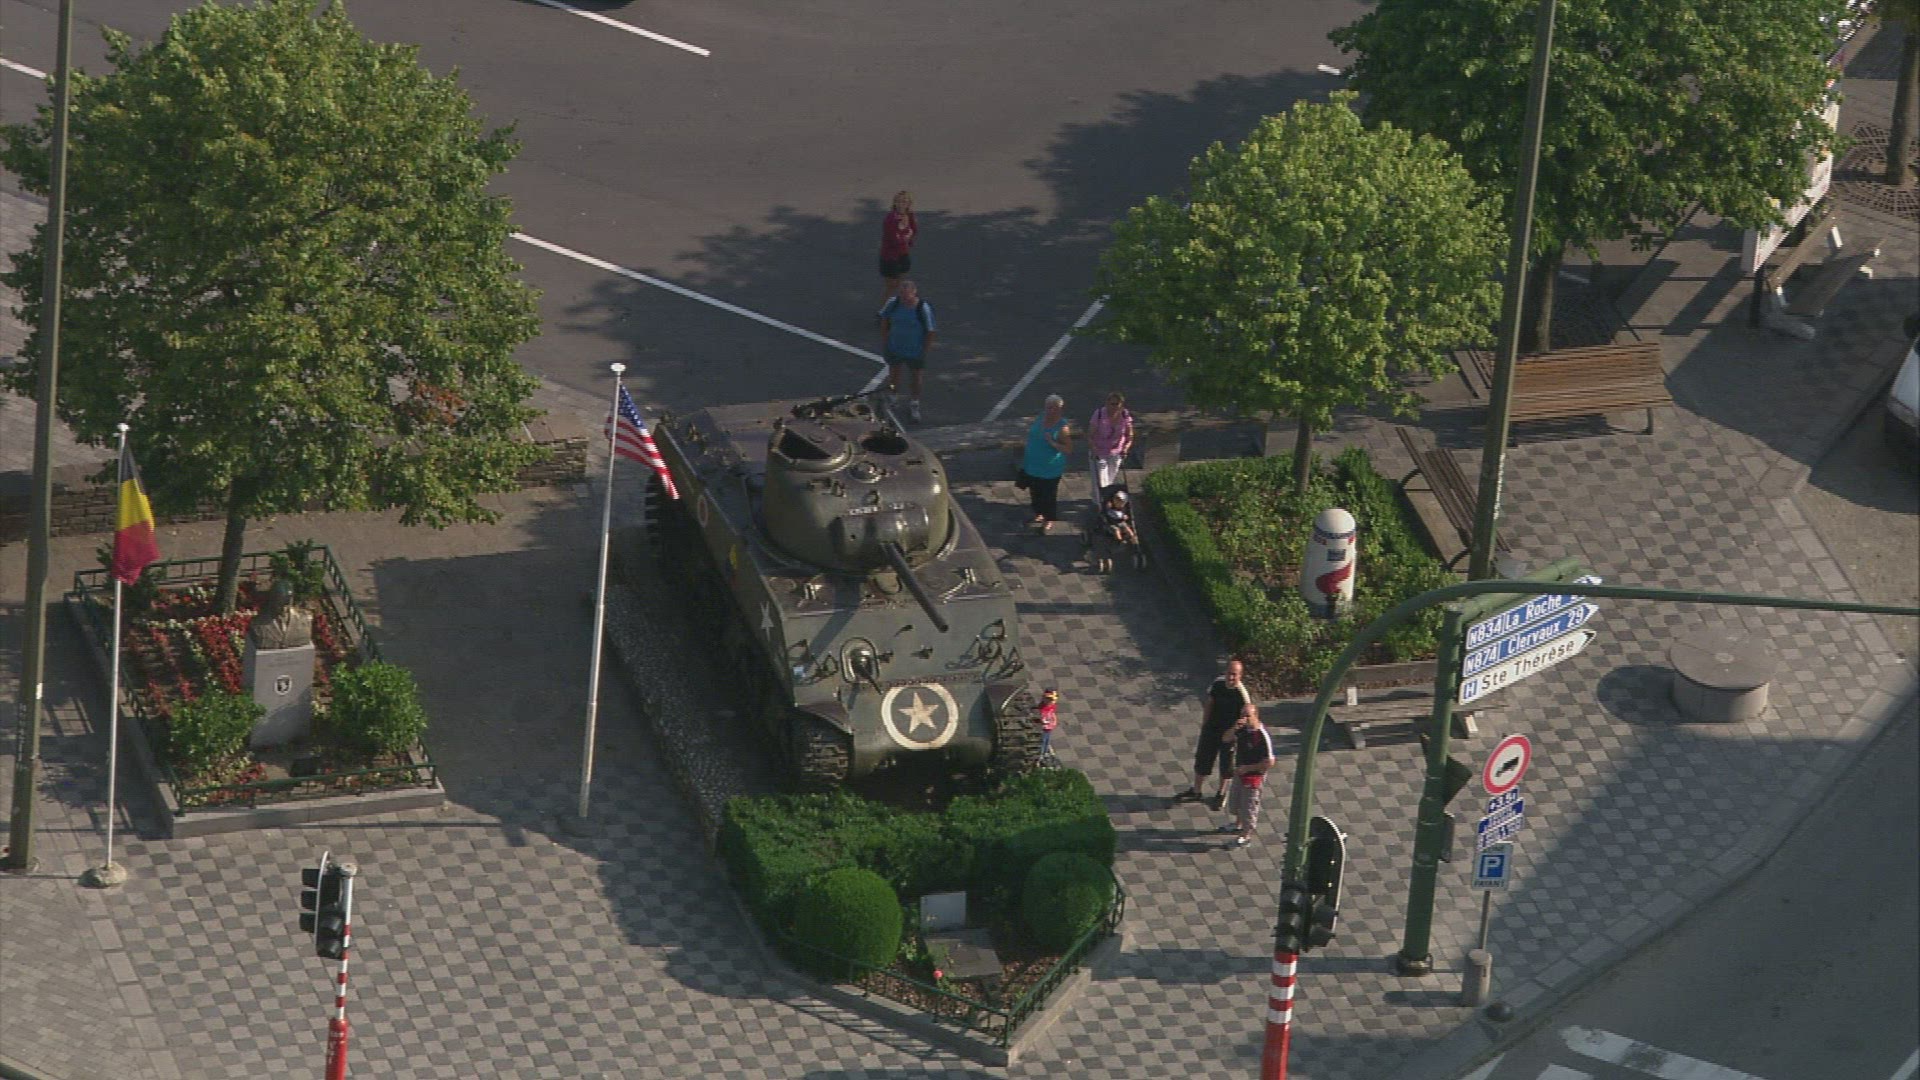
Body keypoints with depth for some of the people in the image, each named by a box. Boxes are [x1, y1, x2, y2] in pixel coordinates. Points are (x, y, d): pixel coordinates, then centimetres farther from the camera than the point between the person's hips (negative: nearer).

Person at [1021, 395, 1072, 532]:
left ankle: (1049, 520, 28)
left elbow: (1068, 449, -21)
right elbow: (1031, 437, 12)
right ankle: (1039, 514, 45)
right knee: (1035, 493, 22)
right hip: (1033, 465, 6)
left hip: (1050, 469, -6)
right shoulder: (1039, 418, -3)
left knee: (1049, 495, 8)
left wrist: (1053, 443, -36)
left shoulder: (1062, 427, -22)